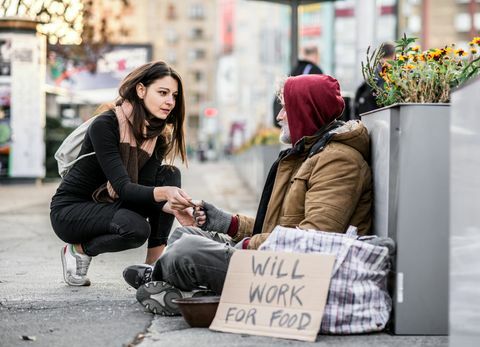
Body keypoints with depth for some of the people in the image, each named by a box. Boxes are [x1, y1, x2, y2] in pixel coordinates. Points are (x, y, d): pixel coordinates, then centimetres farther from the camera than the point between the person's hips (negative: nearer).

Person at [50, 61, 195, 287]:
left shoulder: (158, 136, -3)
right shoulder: (105, 125, -24)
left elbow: (145, 185, -13)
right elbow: (123, 187, -31)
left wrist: (171, 206, -35)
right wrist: (163, 193, -49)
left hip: (110, 205, 7)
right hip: (69, 211, -7)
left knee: (169, 175, -12)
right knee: (136, 227, -33)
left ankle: (152, 266, -12)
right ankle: (78, 250, -4)